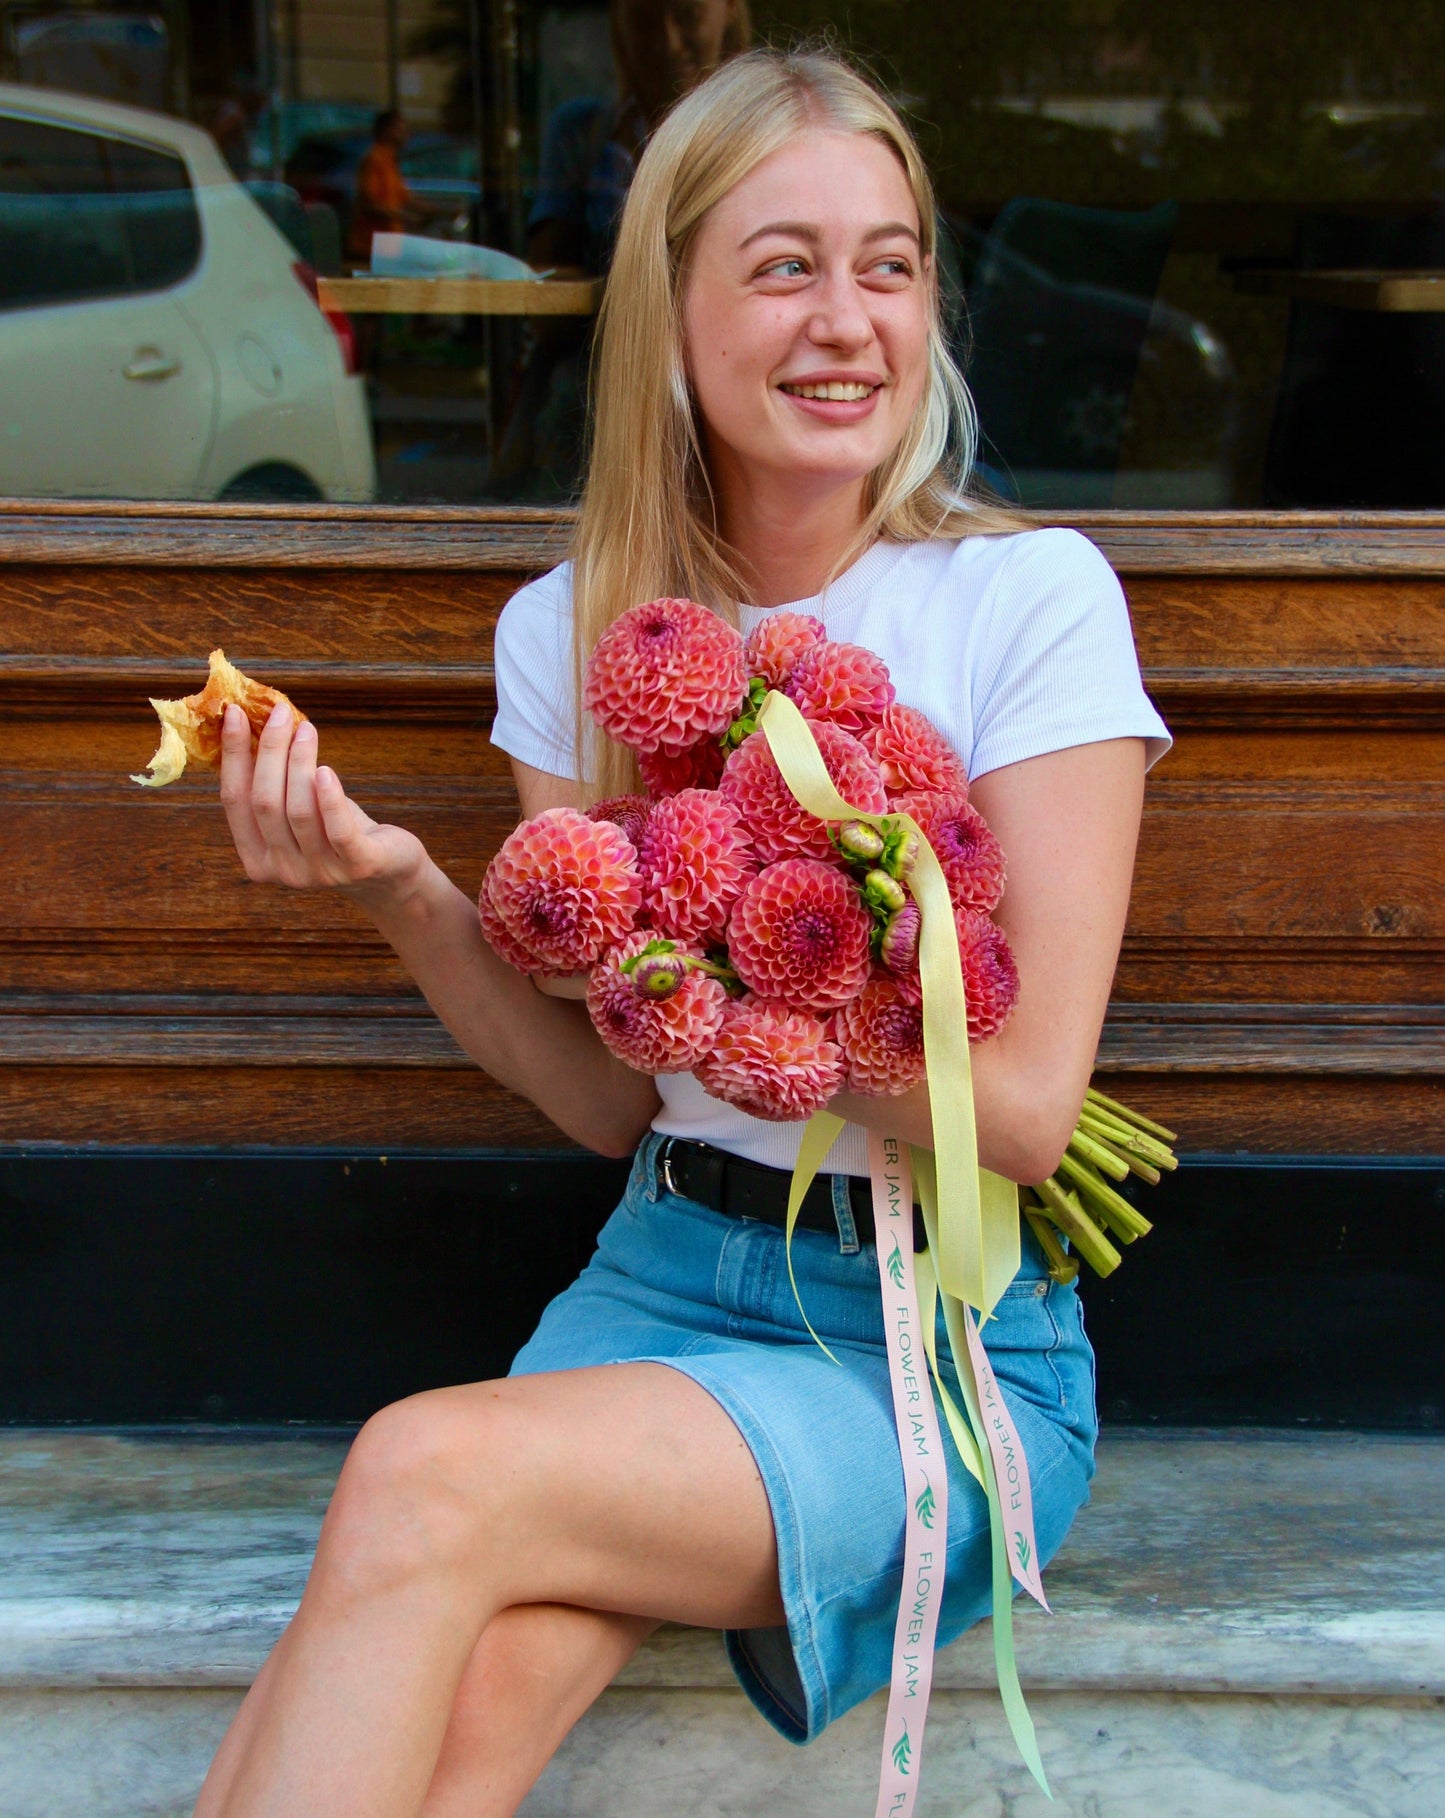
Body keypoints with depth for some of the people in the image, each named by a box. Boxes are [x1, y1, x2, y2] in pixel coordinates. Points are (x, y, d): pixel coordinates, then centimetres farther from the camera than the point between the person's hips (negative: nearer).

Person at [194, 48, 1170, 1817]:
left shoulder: (1029, 595, -9)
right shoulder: (574, 626, 3)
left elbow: (1022, 1107, -11)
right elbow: (609, 1100, 4)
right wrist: (404, 892, -11)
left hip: (949, 1342, -3)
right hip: (665, 1271, 3)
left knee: (422, 1477, -28)